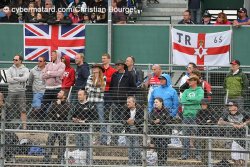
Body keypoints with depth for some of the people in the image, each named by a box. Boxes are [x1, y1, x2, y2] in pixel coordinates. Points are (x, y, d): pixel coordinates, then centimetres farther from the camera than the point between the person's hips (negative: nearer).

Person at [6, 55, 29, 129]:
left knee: (23, 110, -3)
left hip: (21, 91, -1)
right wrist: (20, 80, -11)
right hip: (11, 91, 2)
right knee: (8, 109, 2)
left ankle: (24, 126, 0)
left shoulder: (25, 70, 3)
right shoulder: (10, 69, 6)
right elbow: (8, 79, -8)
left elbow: (25, 78, -15)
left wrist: (14, 78, -10)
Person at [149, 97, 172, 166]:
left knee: (164, 147, -7)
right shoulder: (153, 110, 7)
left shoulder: (166, 110, -3)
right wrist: (154, 122, -21)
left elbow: (168, 121, -9)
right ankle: (159, 163, 6)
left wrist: (159, 122, -17)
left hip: (165, 131, -3)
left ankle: (164, 162, -3)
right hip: (155, 131, 3)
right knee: (158, 147, 0)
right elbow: (150, 120, 0)